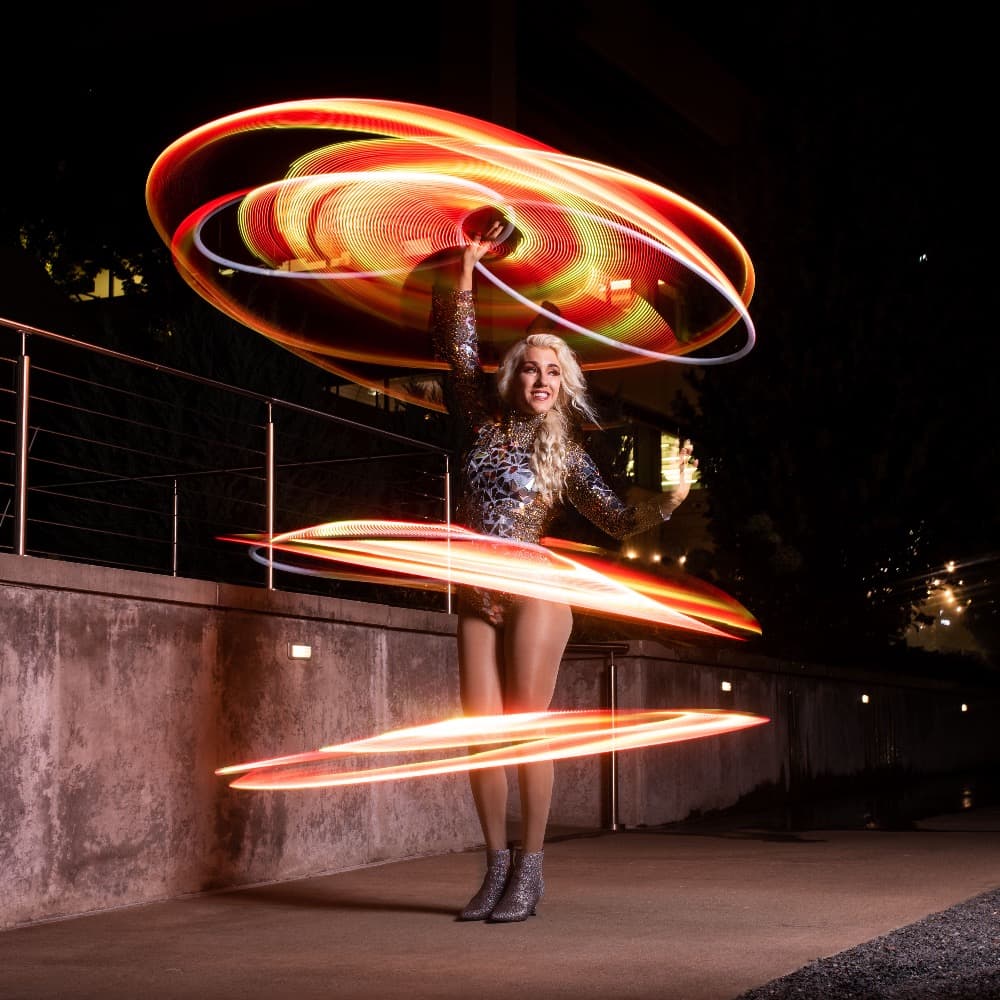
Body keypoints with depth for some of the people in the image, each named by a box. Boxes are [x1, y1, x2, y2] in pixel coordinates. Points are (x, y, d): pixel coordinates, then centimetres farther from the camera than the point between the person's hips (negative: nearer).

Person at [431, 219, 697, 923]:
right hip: (476, 602, 4)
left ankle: (530, 870, 1)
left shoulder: (565, 452, 3)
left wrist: (670, 499, -13)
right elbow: (459, 349, 11)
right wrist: (467, 265, 8)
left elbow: (618, 520, 4)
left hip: (532, 596, -4)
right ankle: (497, 868, 9)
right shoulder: (486, 424, 10)